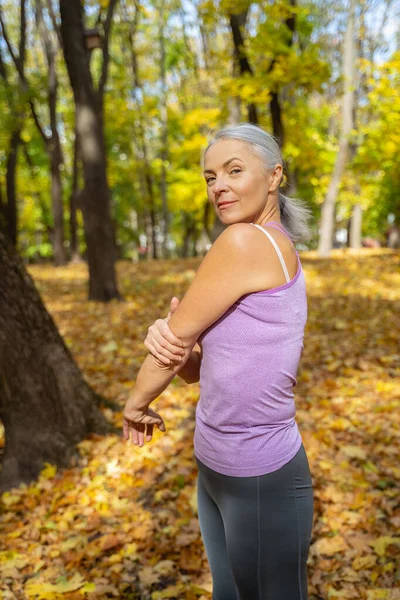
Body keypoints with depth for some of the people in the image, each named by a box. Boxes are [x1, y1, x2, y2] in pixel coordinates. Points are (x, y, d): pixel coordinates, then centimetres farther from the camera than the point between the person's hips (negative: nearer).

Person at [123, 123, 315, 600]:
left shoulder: (243, 241, -22)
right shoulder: (277, 251, 6)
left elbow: (176, 338, -15)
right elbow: (196, 366, 4)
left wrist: (135, 405, 4)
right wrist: (167, 337, -18)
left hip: (262, 479, -9)